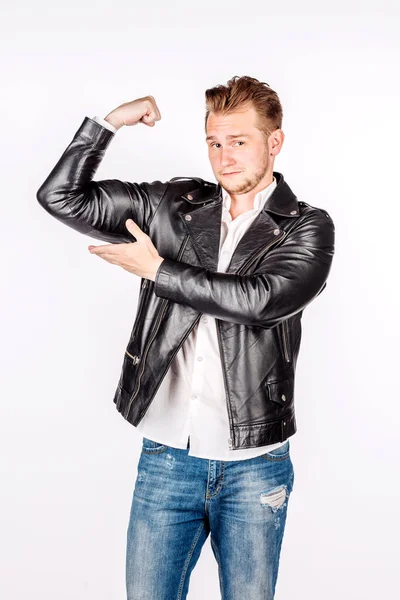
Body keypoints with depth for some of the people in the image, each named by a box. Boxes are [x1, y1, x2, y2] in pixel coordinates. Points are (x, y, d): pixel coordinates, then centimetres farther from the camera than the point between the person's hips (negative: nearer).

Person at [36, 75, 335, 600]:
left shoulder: (307, 227, -1)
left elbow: (257, 300, -20)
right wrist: (110, 122, -3)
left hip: (253, 463, -1)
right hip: (165, 456, 2)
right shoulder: (174, 205, 6)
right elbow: (60, 197, 4)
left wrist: (156, 269, -11)